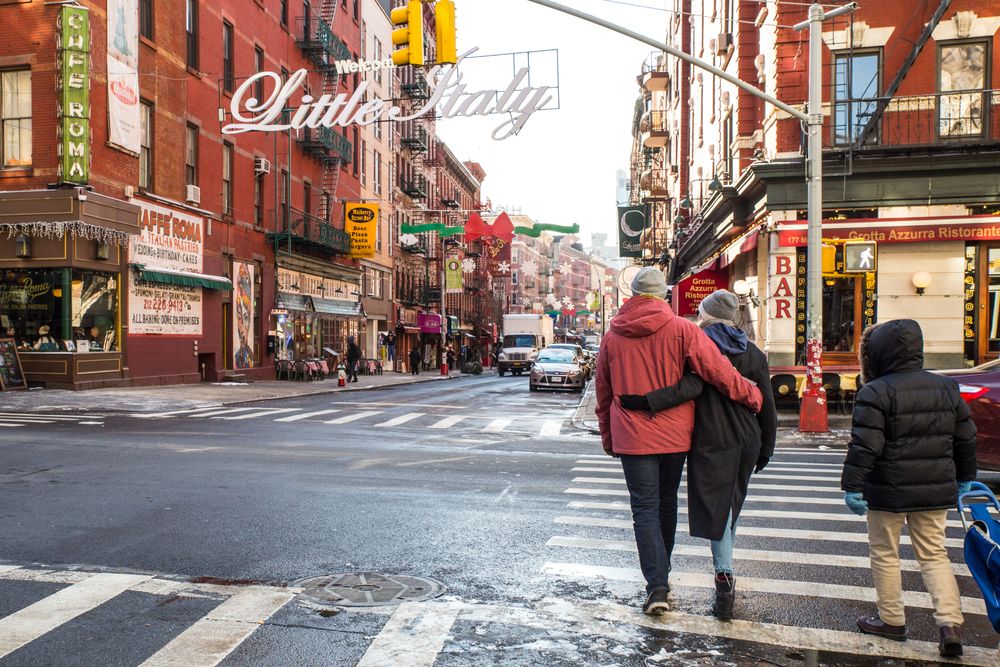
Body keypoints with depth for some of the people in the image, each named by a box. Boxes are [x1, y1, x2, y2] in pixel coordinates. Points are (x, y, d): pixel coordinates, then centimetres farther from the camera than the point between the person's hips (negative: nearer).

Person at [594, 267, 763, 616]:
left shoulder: (612, 336, 1)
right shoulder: (681, 329, -7)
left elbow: (603, 392, 9)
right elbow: (716, 369, -12)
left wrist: (607, 436, 20)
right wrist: (752, 395, 2)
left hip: (632, 437, -1)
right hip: (674, 434, 1)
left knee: (645, 509, 2)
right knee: (667, 502, 18)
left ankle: (657, 586, -8)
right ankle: (661, 572, 34)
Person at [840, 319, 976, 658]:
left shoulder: (875, 393, -14)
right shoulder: (947, 387, 6)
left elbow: (864, 446, -18)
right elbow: (966, 438, 13)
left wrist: (852, 486, -13)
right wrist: (964, 478, 25)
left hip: (889, 490, -5)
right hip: (935, 489, 6)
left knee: (885, 553, 10)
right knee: (934, 553, 15)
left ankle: (891, 620, 20)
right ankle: (950, 622, 4)